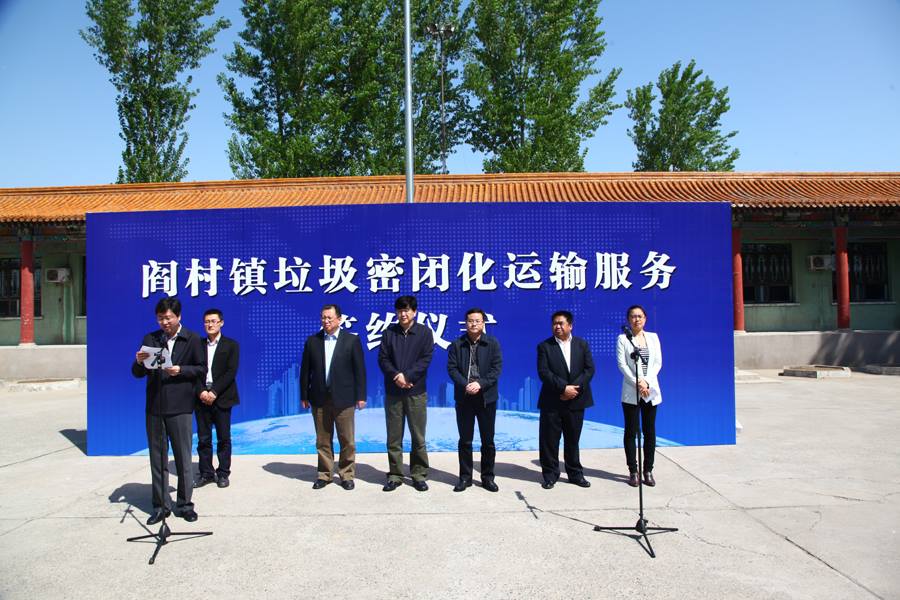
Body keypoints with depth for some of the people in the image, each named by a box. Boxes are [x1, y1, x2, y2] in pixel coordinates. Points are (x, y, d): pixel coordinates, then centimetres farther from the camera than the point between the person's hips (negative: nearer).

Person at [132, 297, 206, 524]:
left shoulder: (192, 339, 2)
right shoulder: (150, 339, 9)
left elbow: (201, 369, 0)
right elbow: (138, 373, 8)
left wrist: (180, 370, -16)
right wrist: (139, 362, -13)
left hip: (180, 406, -3)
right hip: (155, 406, 3)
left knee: (183, 457, 3)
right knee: (157, 458, 9)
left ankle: (185, 504, 15)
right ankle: (161, 505, 19)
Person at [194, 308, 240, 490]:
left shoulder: (231, 345, 3)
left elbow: (231, 372, -6)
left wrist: (213, 392, -15)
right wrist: (201, 392, -12)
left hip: (222, 398, -2)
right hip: (202, 397, 2)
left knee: (223, 438, 3)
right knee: (203, 439, 5)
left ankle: (223, 474, 11)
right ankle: (206, 473, 15)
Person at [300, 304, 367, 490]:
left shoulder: (352, 340, -2)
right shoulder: (312, 341, 5)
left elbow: (359, 369, -2)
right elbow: (305, 370, 7)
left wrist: (361, 396, -4)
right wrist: (304, 395, 5)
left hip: (343, 398, -2)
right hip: (319, 398, 2)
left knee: (347, 440, 4)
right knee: (322, 441, 10)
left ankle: (347, 475, 17)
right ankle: (324, 474, 22)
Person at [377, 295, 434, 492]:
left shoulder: (424, 332, 3)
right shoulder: (389, 332, 7)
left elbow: (426, 359, -5)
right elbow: (382, 358, 2)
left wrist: (407, 376, -15)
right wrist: (396, 376, -14)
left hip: (416, 392, -1)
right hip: (393, 392, 1)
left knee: (418, 436, 4)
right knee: (394, 436, 6)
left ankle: (419, 474, 14)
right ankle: (395, 474, 16)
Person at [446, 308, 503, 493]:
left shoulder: (492, 343, 2)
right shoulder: (457, 345, 4)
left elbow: (497, 368, -5)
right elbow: (452, 368, -3)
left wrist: (480, 384, -17)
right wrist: (466, 385, -18)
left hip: (486, 397, 0)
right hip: (463, 398, 0)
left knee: (488, 440, 6)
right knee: (465, 440, 7)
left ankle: (488, 477, 18)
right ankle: (465, 477, 17)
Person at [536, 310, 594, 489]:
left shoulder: (582, 345, 7)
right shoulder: (545, 346, -1)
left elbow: (589, 369, -1)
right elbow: (543, 372, -10)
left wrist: (575, 388, -14)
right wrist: (563, 388, -18)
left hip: (576, 400, 2)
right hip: (552, 402, -2)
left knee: (573, 439, 12)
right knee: (549, 440, 2)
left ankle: (575, 473, 24)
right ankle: (550, 475, 14)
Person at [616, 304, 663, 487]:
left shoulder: (653, 337, 9)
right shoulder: (623, 339, 1)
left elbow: (658, 362, 3)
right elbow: (622, 364, -6)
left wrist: (647, 382, -11)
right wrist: (637, 383, -15)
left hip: (651, 391, 3)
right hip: (631, 392, -3)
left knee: (649, 432, 6)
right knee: (631, 432, 2)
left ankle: (648, 471, 14)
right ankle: (633, 471, 9)